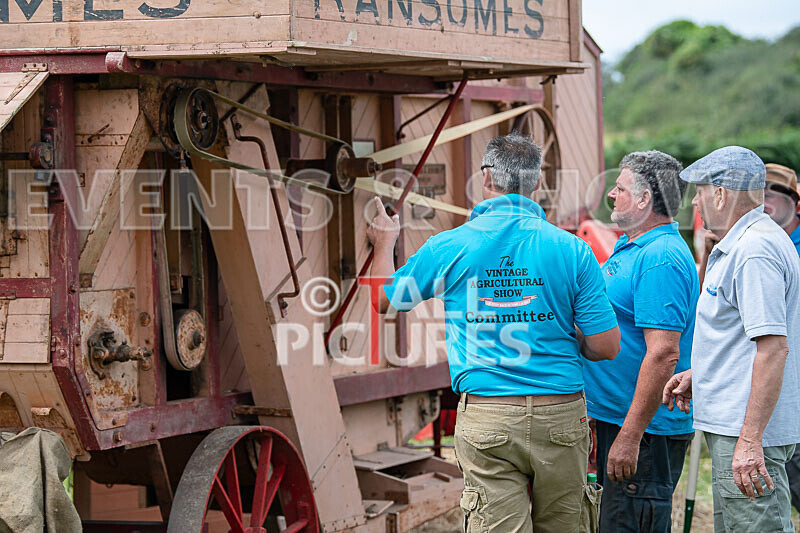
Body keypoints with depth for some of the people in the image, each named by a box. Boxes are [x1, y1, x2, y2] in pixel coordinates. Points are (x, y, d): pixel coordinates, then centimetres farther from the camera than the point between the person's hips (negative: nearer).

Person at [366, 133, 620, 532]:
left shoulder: (449, 247, -1)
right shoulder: (572, 249, -1)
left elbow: (384, 299, 16)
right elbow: (605, 347, -2)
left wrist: (384, 244, 35)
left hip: (487, 421, -1)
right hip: (561, 414, 1)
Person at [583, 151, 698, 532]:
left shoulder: (662, 258, -19)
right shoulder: (631, 247, 15)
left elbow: (663, 353, -26)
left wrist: (629, 437, -27)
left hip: (645, 429, -11)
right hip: (613, 417, 11)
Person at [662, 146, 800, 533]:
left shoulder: (755, 251, -18)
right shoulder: (742, 245, 18)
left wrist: (750, 441, -28)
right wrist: (697, 375, 18)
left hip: (747, 429, -11)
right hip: (733, 426, 11)